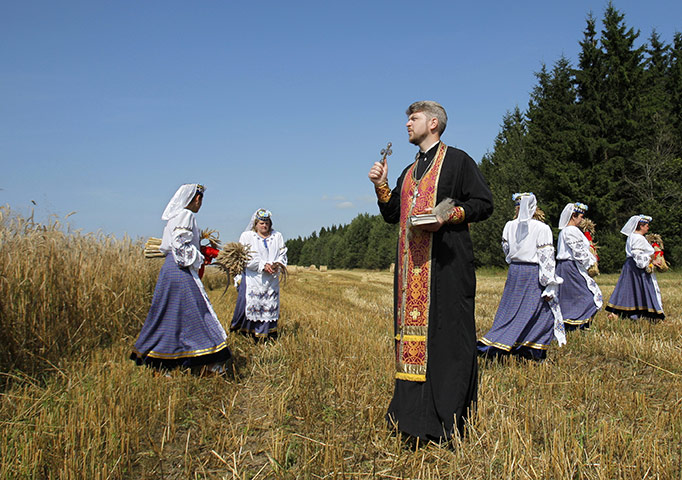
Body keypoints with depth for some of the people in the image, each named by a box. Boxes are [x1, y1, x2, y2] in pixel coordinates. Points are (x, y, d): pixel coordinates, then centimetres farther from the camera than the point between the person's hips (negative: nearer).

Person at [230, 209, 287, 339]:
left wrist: (278, 264, -11)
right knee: (252, 303, -7)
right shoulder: (247, 236, 6)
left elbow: (282, 254, 11)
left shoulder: (277, 236, 16)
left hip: (272, 280, 3)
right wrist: (263, 266, -15)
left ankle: (270, 333, 9)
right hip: (253, 278, -3)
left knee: (270, 305, 3)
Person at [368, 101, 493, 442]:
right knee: (413, 326, 6)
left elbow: (484, 203, -3)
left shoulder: (457, 160, 3)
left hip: (445, 260, -7)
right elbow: (392, 214, 21)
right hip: (412, 265, 7)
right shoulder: (409, 172, 23)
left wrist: (448, 216, -17)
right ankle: (415, 411, 14)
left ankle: (447, 418, 0)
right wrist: (380, 186, 7)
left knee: (446, 330, -7)